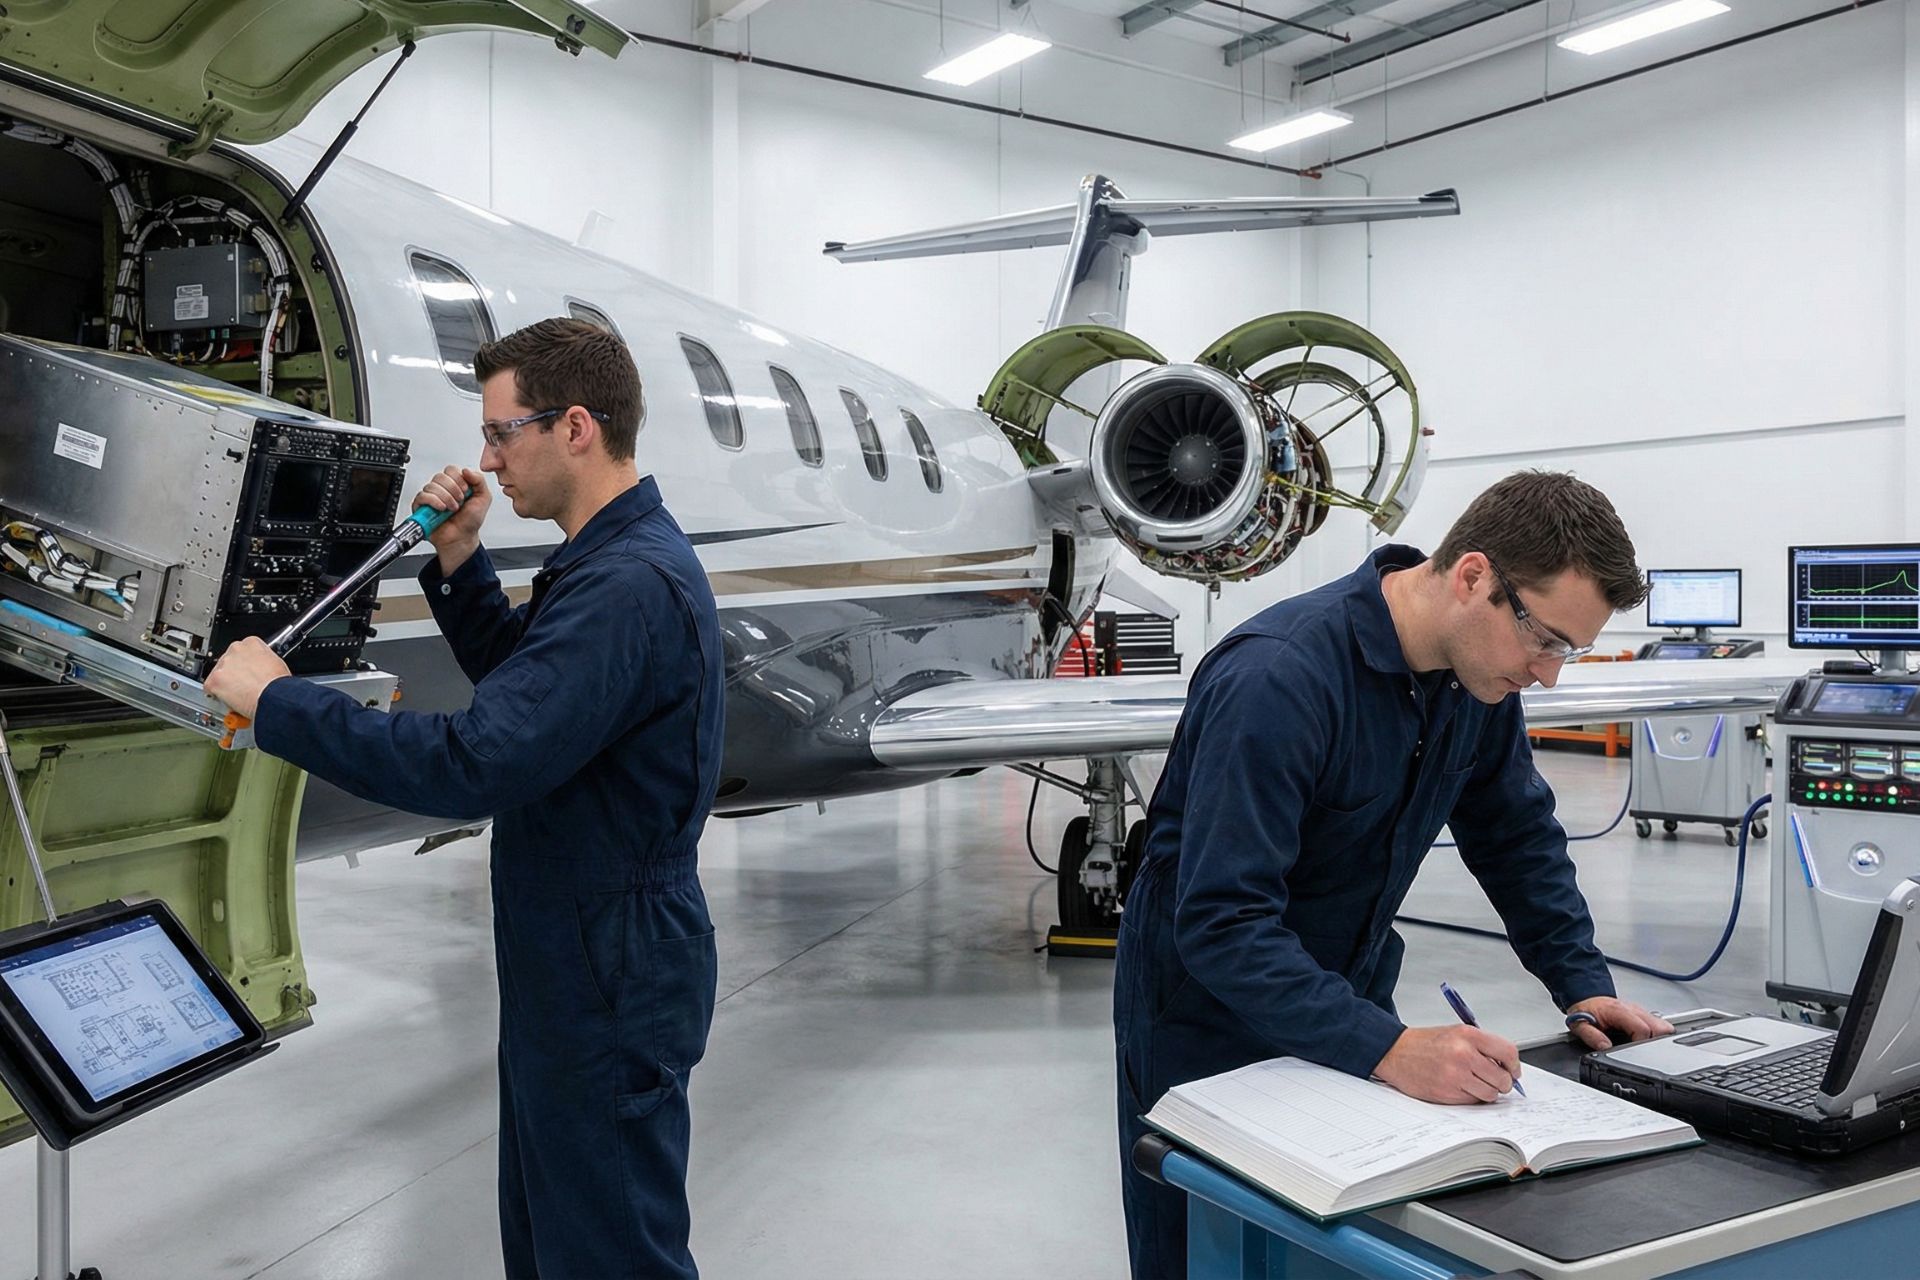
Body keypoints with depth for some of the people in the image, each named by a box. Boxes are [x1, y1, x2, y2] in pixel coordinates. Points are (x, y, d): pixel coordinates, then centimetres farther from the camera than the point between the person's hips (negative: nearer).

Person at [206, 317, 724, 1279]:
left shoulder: (628, 587, -27)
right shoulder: (615, 557, 8)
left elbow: (477, 764, -33)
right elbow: (520, 679, 20)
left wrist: (276, 702, -22)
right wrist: (459, 562, 6)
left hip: (607, 990, -10)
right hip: (569, 966, 10)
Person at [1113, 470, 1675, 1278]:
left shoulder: (1480, 669, -7)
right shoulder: (1280, 680, -31)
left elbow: (1516, 834, 8)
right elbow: (1223, 924, -34)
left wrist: (1581, 985, -1)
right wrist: (1389, 1050, -40)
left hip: (1347, 992, 7)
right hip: (1210, 1016, -6)